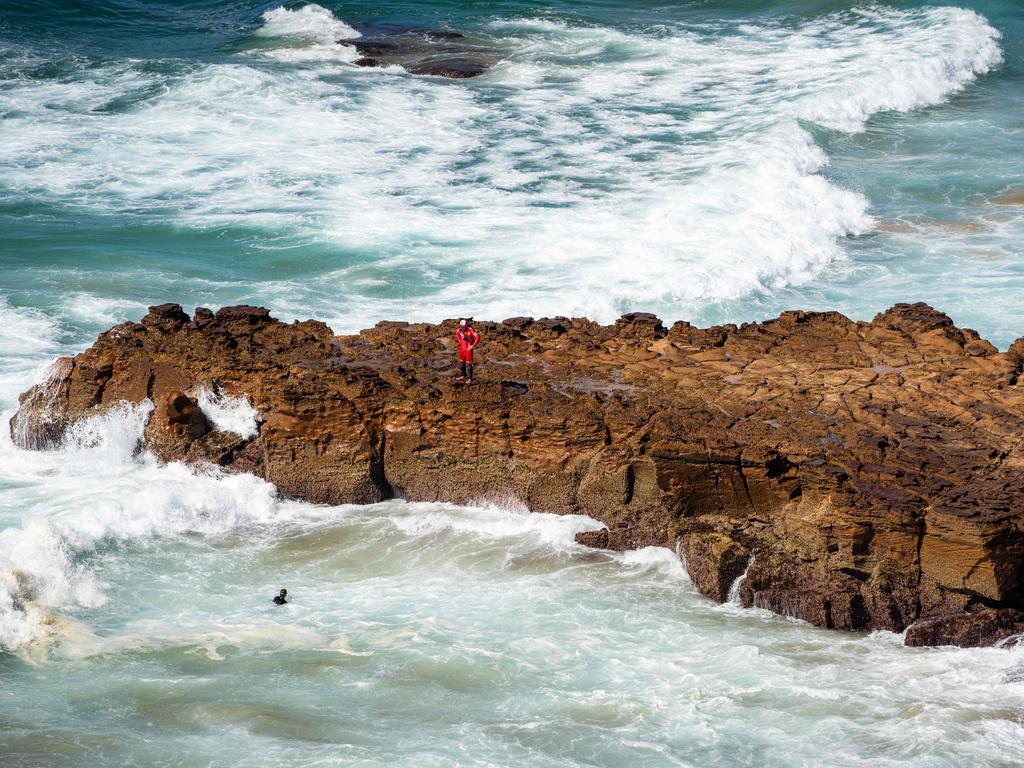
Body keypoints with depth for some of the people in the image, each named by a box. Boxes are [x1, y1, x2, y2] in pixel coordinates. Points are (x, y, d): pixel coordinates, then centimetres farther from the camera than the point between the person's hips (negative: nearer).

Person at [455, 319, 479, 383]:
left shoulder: (470, 330, -20)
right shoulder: (459, 330, -1)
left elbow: (477, 338, -23)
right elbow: (456, 334, 24)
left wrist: (473, 346, -19)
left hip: (468, 349, -7)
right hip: (462, 349, 7)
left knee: (468, 364, -5)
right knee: (461, 363, 16)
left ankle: (470, 379, -1)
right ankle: (464, 376, 33)